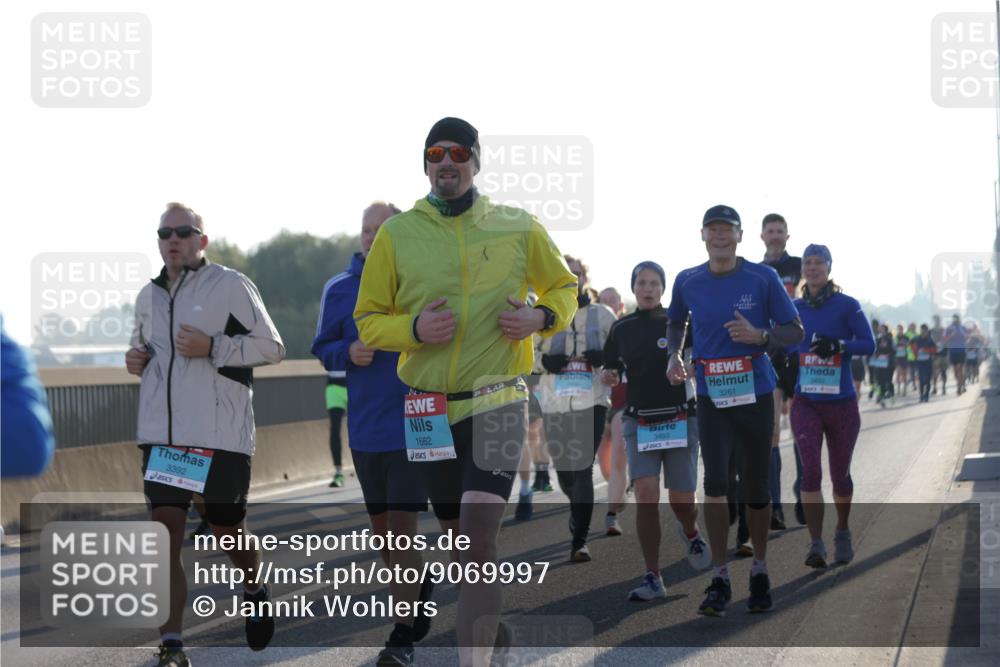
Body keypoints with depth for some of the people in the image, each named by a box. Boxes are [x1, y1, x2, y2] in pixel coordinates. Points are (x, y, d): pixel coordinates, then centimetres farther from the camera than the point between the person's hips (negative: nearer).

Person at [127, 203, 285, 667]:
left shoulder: (231, 286, -4)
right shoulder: (149, 296, 15)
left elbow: (272, 348, -5)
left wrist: (212, 347, -17)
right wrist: (135, 359, 7)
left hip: (222, 435, -4)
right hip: (161, 433, 4)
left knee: (226, 530, 9)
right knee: (166, 531, -7)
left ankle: (254, 592, 42)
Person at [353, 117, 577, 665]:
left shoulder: (518, 228, 2)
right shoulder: (397, 234, 3)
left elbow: (564, 286, 17)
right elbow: (367, 321, 7)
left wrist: (543, 316, -5)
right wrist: (413, 329, -13)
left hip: (497, 402, -2)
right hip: (429, 408, 2)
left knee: (478, 537, -16)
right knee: (457, 535, 12)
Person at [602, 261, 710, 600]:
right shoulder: (622, 328, 6)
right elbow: (611, 369, 15)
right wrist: (608, 376, -7)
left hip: (680, 419, -1)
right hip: (639, 421, 2)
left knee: (682, 501, 0)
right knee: (645, 495, -13)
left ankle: (690, 533, 38)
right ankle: (652, 578, -8)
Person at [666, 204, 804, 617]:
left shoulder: (762, 278, -5)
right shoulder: (688, 282, 3)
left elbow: (794, 331, -1)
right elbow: (676, 321, 22)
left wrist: (759, 335, -19)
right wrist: (675, 354, 4)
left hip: (755, 394, -1)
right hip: (711, 397, 1)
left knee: (755, 488, 8)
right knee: (714, 482, -12)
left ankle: (759, 570, 25)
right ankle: (720, 580, -7)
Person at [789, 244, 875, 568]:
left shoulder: (847, 305, -4)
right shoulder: (794, 308, 6)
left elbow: (869, 344, -8)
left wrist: (839, 345, -22)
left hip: (842, 404, -1)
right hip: (806, 404, 1)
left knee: (840, 474, 11)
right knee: (810, 470, -14)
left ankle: (843, 534, 34)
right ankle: (816, 544, -14)